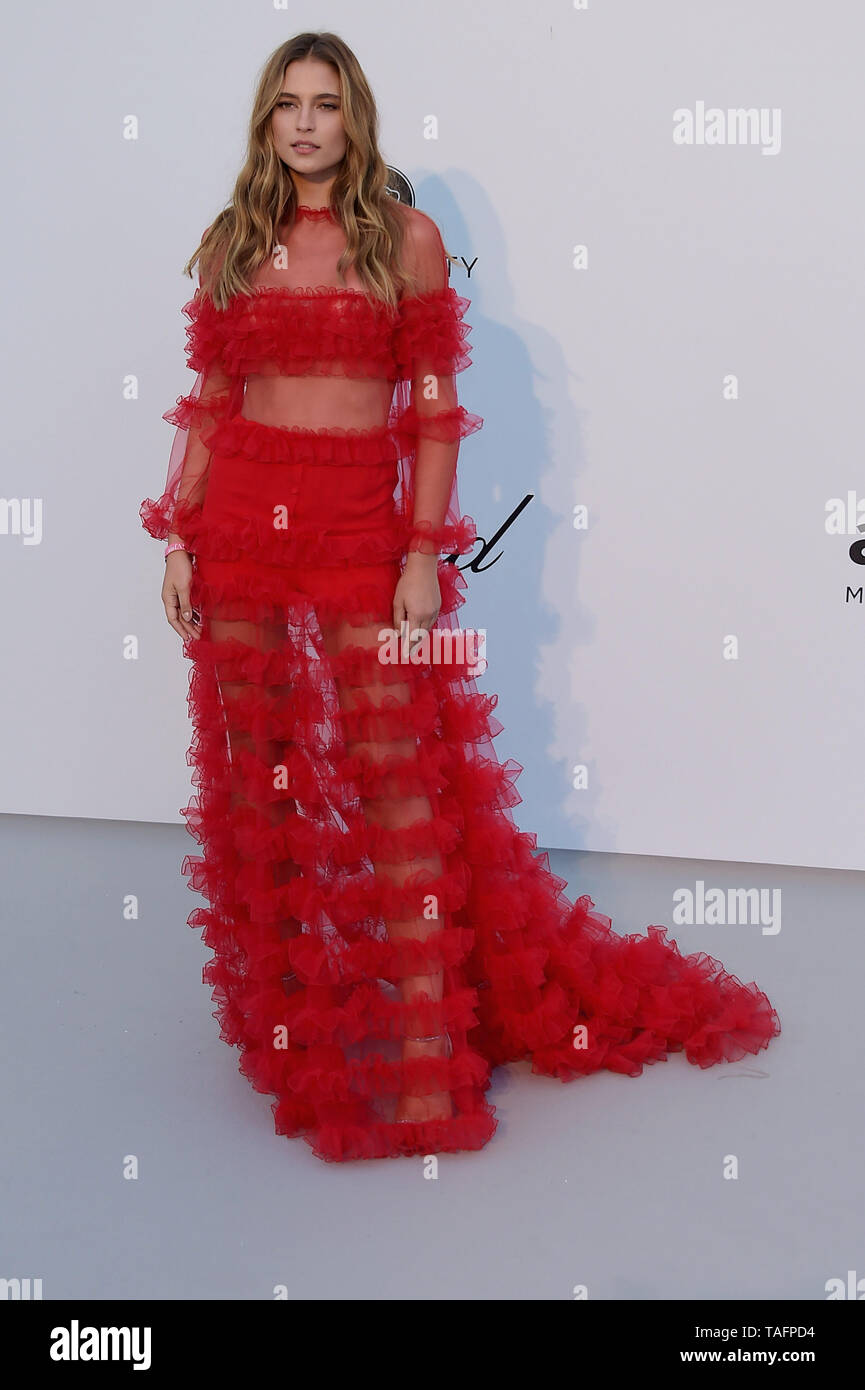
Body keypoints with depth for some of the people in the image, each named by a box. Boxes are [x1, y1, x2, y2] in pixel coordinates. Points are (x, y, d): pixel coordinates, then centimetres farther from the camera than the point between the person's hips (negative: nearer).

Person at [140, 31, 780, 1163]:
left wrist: (426, 552, -10)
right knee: (253, 772, 9)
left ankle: (418, 1056, 4)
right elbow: (207, 404, 10)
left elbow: (435, 412, -3)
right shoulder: (232, 244, 10)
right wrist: (177, 536, 3)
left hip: (360, 519, -3)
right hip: (240, 515, 4)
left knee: (397, 777, -4)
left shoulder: (405, 238, 1)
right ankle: (285, 1015, 25)